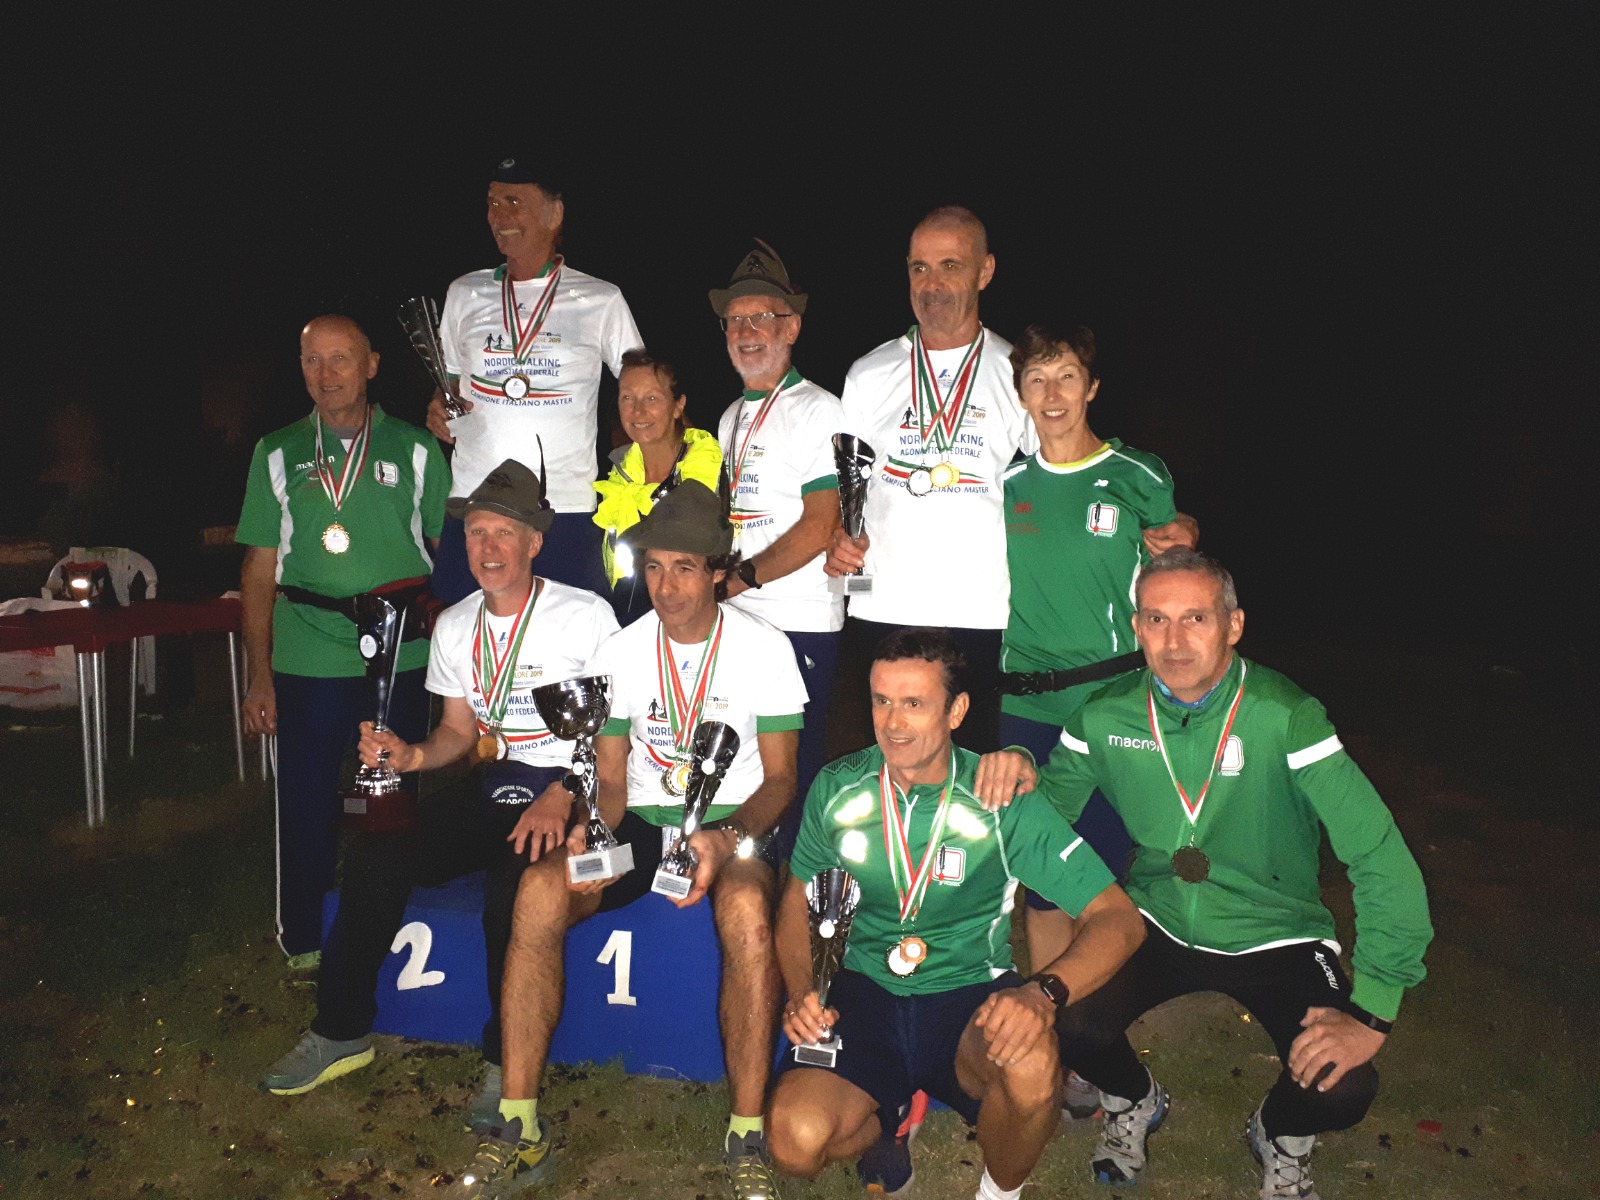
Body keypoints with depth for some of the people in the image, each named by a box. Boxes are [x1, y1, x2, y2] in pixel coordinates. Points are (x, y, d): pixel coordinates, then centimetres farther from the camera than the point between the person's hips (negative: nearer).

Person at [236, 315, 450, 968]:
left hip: (403, 661, 0)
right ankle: (304, 946, 26)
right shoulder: (278, 453, 7)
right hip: (306, 664, 0)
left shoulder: (415, 450, 5)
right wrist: (258, 675, 2)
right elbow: (260, 569, 6)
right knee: (307, 805, 6)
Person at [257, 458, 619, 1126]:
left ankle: (509, 1063, -13)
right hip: (491, 789, 6)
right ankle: (341, 1032, 4)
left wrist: (563, 797, -23)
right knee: (374, 856, -15)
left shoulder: (586, 616, -8)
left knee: (512, 882, -33)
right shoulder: (454, 627, 11)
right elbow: (460, 732, 18)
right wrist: (412, 756, -4)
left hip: (571, 797, -5)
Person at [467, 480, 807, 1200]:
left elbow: (780, 777, -4)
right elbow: (610, 782, 6)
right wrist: (589, 833, -17)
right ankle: (520, 1127, -16)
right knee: (539, 891, -26)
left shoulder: (763, 647, -4)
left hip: (734, 823, -3)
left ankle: (747, 1140, -24)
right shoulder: (619, 654, 5)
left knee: (745, 909, -38)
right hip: (642, 823, 3)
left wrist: (726, 840, -23)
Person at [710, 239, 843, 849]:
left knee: (791, 771, -1)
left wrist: (741, 577, -16)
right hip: (733, 620, 7)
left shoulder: (819, 410, -6)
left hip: (799, 622, -7)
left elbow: (819, 526, -14)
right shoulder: (731, 417, 18)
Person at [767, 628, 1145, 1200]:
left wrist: (1044, 991, -33)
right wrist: (801, 993, -7)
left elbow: (1118, 918, -15)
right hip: (865, 993, 2)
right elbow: (798, 900, 12)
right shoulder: (838, 789, -4)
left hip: (970, 998, -1)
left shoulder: (1001, 800, -12)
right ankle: (881, 1125, 14)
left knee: (1031, 1065, -35)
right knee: (795, 1141, -24)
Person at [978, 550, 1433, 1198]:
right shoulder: (1107, 717, -11)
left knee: (1341, 1089, -24)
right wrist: (1019, 774, -20)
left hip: (1274, 937, -2)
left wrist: (1372, 1011, -26)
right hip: (1158, 922, 2)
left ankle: (1280, 1136, 17)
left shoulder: (1285, 718, -22)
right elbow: (1048, 810, 4)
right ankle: (1134, 1103, 16)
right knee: (1065, 1020, -23)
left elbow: (1381, 860, -23)